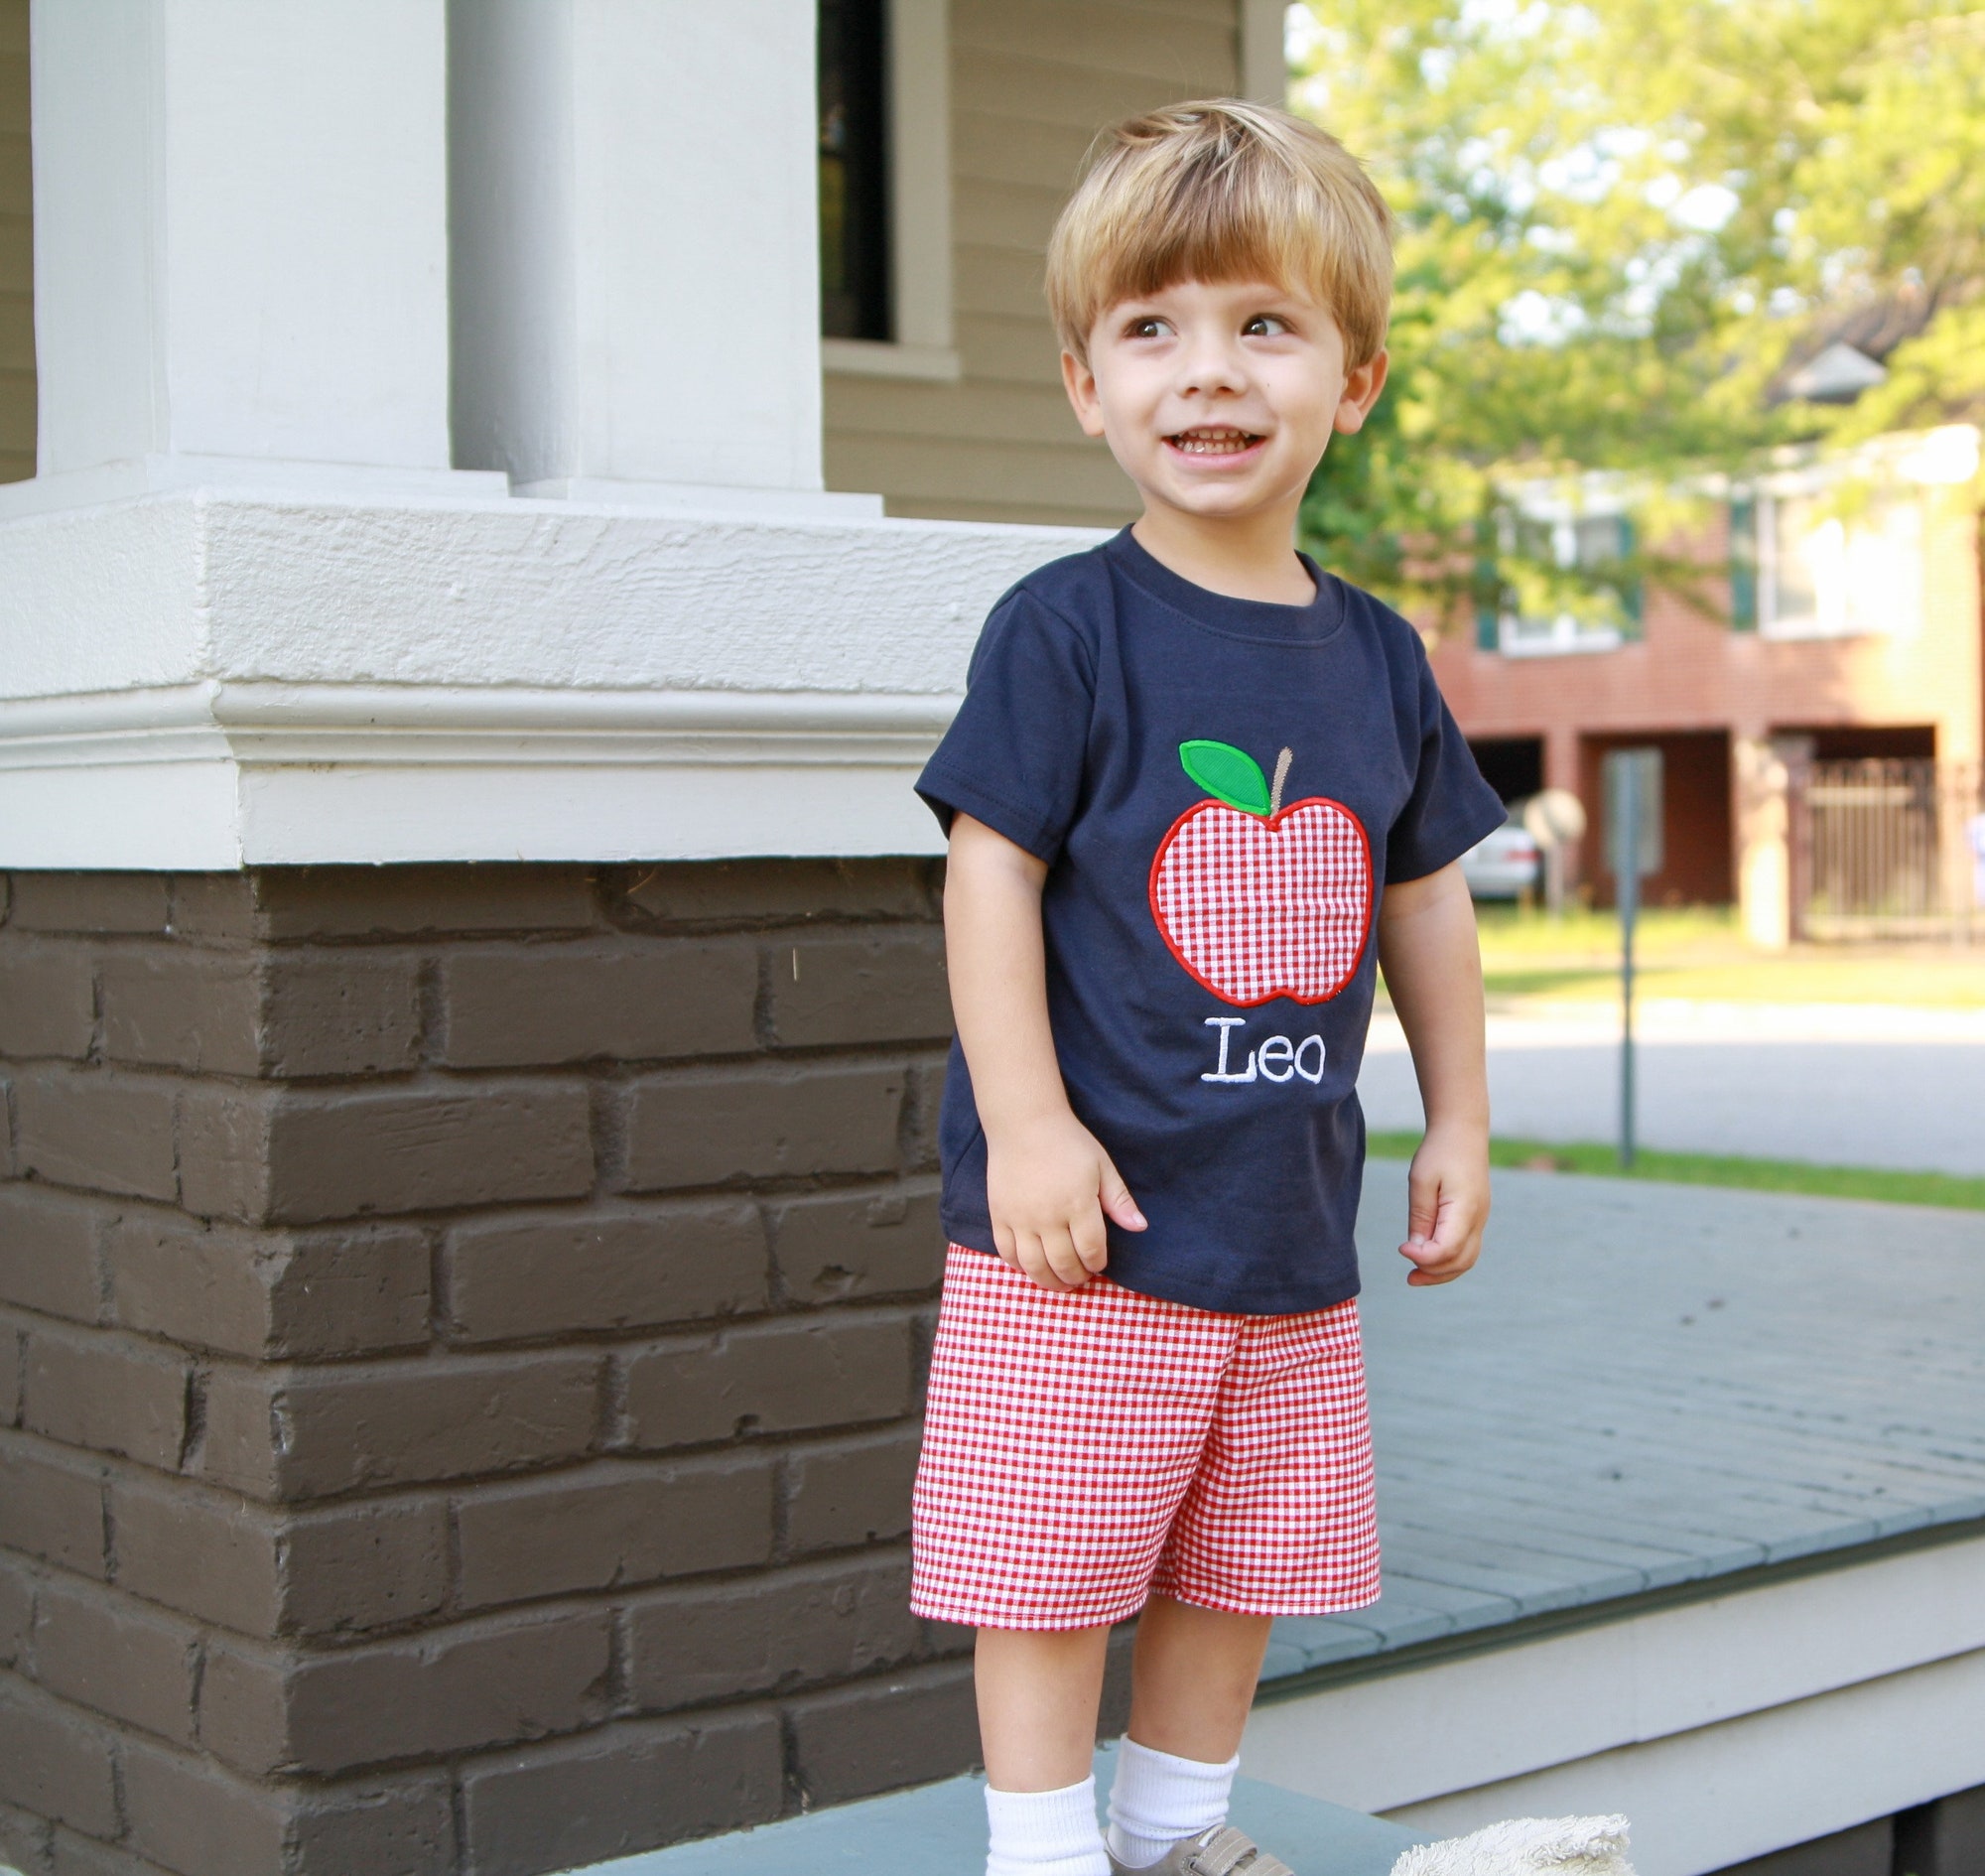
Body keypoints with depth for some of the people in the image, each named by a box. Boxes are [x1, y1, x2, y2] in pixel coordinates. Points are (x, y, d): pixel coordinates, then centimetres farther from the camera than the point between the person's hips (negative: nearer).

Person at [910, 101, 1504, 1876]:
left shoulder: (1377, 658, 7)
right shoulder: (1065, 630, -9)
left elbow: (1427, 900, 16)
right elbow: (993, 876, -12)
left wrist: (1461, 1123, 16)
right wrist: (1026, 1126, -17)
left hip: (1288, 1219, 5)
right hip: (1095, 1211, -5)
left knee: (1240, 1557, 16)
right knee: (1053, 1559, 2)